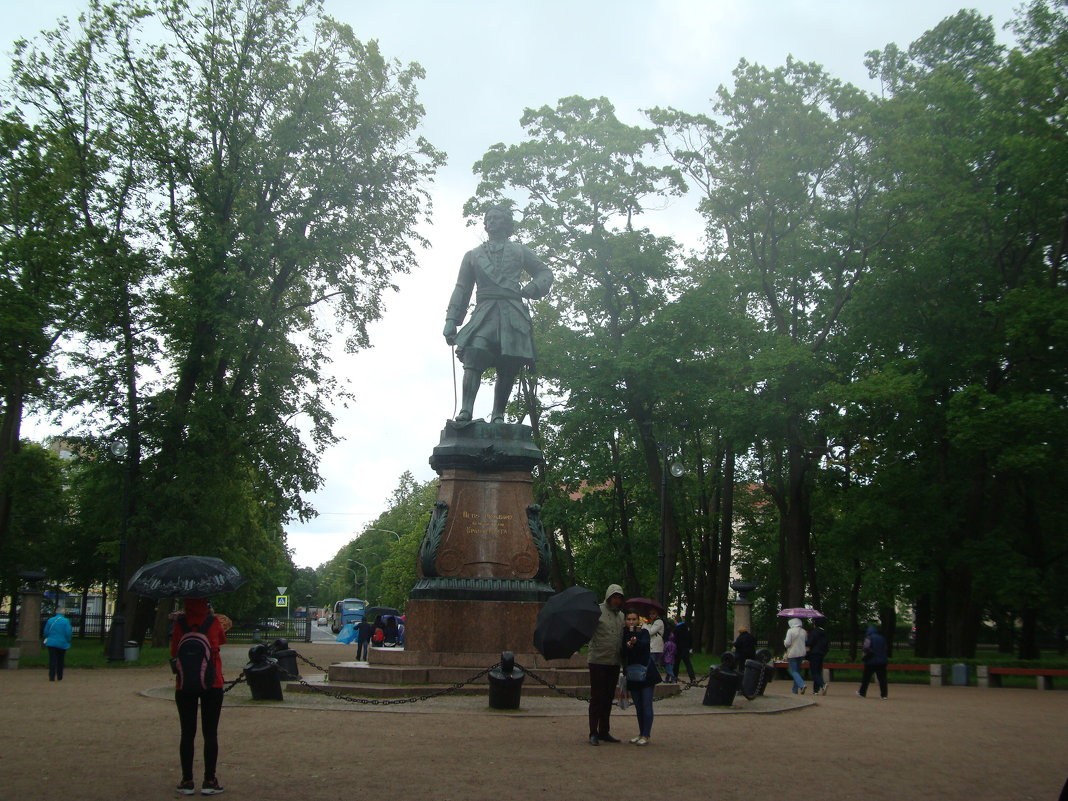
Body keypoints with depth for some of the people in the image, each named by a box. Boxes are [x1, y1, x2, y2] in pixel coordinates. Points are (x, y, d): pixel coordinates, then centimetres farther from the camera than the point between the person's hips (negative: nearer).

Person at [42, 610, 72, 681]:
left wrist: (47, 639, 20)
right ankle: (59, 677, 19)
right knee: (60, 661, 12)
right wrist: (68, 643, 3)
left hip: (51, 643, 1)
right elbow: (68, 633, -12)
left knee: (52, 660, 0)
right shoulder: (66, 621, -8)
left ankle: (52, 677, -9)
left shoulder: (50, 620, -1)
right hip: (62, 644, -1)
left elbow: (46, 632, 3)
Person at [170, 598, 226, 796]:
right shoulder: (213, 622, -4)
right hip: (212, 684, 0)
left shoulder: (180, 623, -4)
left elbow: (173, 653, 3)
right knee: (210, 733, 4)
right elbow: (222, 639, 17)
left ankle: (187, 781, 9)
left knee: (187, 733, 7)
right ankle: (209, 781, 4)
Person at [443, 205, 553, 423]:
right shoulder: (473, 255, 26)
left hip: (513, 314, 1)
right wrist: (451, 320, 9)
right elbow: (462, 289, 21)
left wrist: (533, 287, 1)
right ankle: (465, 411, -34)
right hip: (484, 313, 0)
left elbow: (545, 273, 25)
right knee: (473, 360, -22)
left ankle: (498, 416, -6)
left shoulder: (520, 251, 24)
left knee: (508, 369, -8)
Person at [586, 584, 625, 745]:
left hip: (614, 662, 6)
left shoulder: (621, 615, 15)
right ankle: (593, 733, 1)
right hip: (598, 660, -6)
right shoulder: (597, 611, -5)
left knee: (608, 697, 11)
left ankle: (604, 731, 19)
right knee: (597, 697, -3)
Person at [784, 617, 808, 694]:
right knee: (797, 670, 14)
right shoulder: (804, 631, 5)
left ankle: (802, 685, -24)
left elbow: (787, 643, -14)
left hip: (792, 654, -5)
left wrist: (784, 642, 7)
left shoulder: (790, 631, -11)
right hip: (802, 653, 6)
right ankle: (795, 689, 17)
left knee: (793, 671, -2)